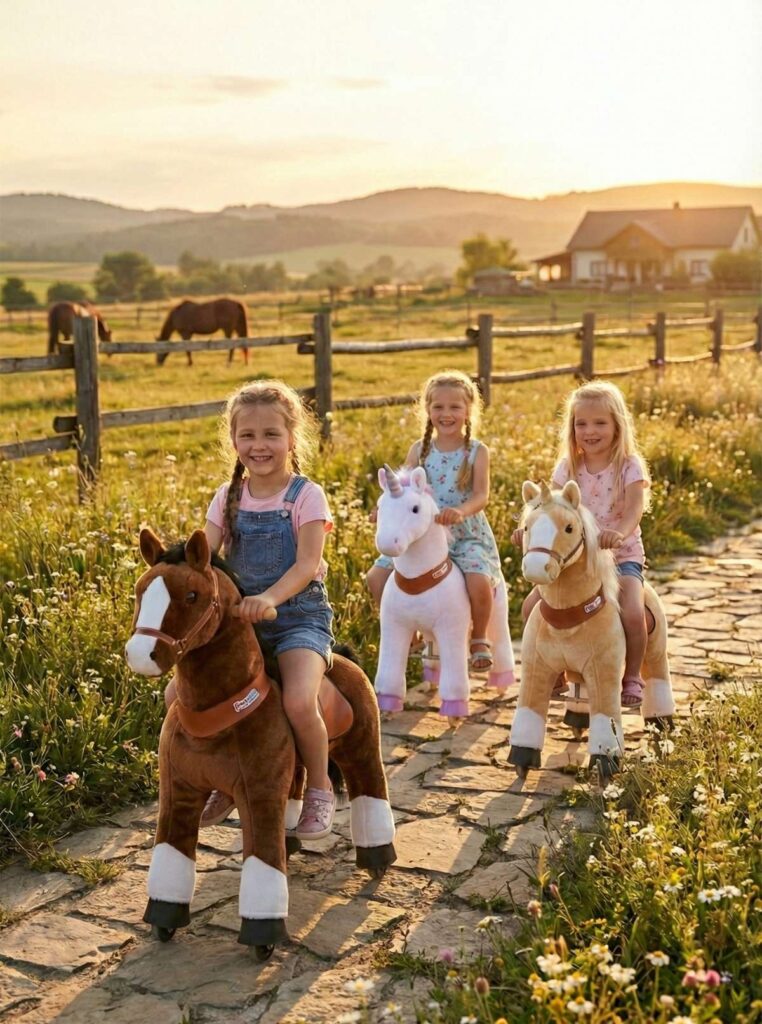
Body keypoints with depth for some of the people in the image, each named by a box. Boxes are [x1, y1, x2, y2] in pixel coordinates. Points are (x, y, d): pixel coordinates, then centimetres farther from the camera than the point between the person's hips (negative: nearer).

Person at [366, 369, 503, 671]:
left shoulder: (477, 451, -3)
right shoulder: (419, 450, 6)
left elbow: (481, 495, -14)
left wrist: (460, 511, -35)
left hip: (466, 535, -3)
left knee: (479, 582, -30)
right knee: (376, 577, -9)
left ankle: (479, 639, 0)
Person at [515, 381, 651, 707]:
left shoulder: (629, 466, -7)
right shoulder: (568, 467, 5)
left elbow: (635, 508, -22)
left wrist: (620, 532, -44)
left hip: (621, 555, -4)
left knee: (633, 613, -30)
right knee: (531, 606, -14)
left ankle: (632, 677, -2)